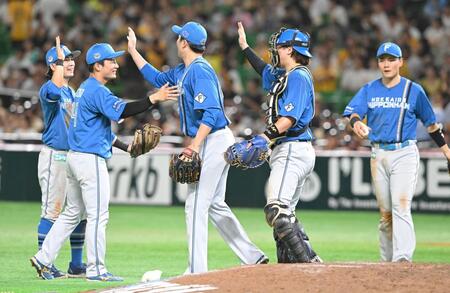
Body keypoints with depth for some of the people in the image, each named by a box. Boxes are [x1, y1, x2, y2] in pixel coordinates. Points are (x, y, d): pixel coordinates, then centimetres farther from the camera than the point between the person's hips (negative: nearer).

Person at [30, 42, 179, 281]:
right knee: (98, 215, -5)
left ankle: (43, 259, 15)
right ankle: (95, 270, -3)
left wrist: (126, 147, 18)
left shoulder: (84, 89, 18)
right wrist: (153, 99, -35)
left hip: (75, 158, 10)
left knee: (72, 214, 16)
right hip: (90, 160, -10)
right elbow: (121, 111, -31)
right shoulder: (97, 90, -14)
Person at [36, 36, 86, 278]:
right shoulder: (48, 89, -9)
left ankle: (76, 265, 15)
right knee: (52, 211, -8)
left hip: (74, 156, 9)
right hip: (54, 156, -9)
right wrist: (60, 61, -28)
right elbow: (54, 91, -35)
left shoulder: (72, 92, 18)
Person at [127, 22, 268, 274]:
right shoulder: (183, 71, 14)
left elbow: (211, 112, -25)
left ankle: (197, 271, -9)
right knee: (215, 206, 15)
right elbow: (157, 78, 31)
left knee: (196, 205, -9)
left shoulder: (199, 71, -17)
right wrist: (133, 50, 32)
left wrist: (195, 145, -31)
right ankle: (253, 258, 17)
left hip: (214, 141, -10)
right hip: (213, 143, 10)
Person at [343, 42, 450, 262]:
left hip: (404, 153, -3)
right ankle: (387, 260, 15)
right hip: (379, 155, 3)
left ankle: (403, 257, -27)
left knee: (401, 206, -18)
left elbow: (430, 122, 11)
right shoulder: (369, 90, 9)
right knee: (385, 212, 7)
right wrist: (356, 123, -30)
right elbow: (353, 112, -7)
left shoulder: (414, 90, 4)